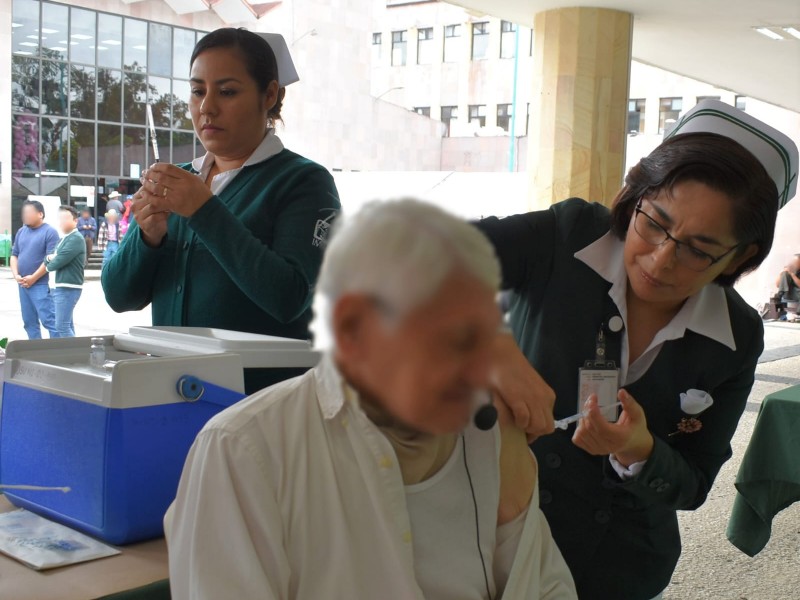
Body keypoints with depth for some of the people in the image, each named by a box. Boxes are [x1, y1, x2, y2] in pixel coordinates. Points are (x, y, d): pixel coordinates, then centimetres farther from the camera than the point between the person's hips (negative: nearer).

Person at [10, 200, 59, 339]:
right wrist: (16, 275, -1)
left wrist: (33, 278, -15)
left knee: (48, 319, -10)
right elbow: (14, 255, 16)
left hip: (40, 284, -7)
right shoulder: (21, 231, 13)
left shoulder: (50, 232, -7)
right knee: (29, 321, 10)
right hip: (23, 284, 7)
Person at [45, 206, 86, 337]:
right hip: (62, 287, 10)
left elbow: (59, 262, -20)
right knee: (67, 324, 14)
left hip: (69, 288, -10)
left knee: (62, 325, -12)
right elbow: (49, 258, 16)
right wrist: (49, 258, -8)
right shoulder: (64, 239, 18)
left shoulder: (76, 239, -14)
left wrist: (49, 265, 2)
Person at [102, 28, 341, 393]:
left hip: (261, 392, -4)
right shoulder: (180, 181, 13)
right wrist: (148, 236, -8)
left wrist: (206, 211, -18)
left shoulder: (302, 181, -2)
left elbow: (289, 298, -16)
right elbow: (119, 296, 11)